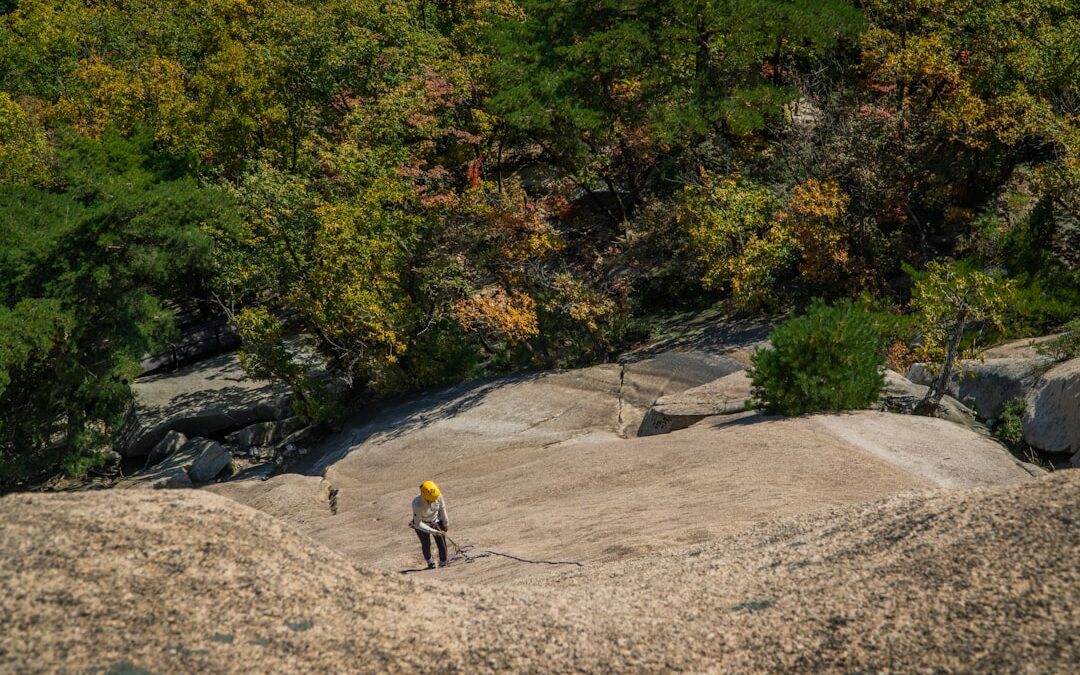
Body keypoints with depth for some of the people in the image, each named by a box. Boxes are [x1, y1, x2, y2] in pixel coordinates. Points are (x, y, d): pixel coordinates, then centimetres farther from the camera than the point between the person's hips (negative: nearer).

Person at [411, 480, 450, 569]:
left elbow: (442, 510, -6)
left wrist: (446, 524, 4)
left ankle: (443, 563, 18)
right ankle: (429, 562, 25)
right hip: (422, 524, -3)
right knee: (426, 544, -4)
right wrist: (433, 531, -33)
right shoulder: (417, 505, -38)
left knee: (442, 544, -3)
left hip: (436, 521, 3)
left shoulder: (438, 496, -27)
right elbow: (418, 524, -30)